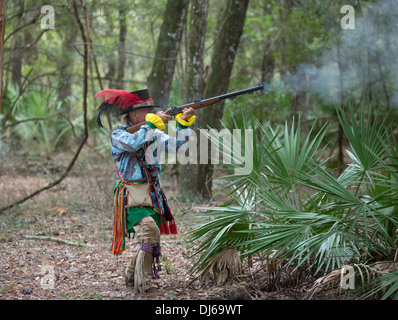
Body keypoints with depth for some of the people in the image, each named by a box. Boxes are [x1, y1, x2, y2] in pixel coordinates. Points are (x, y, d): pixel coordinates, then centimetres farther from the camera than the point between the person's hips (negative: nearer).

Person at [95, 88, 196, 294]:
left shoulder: (153, 133, 12)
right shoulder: (118, 134, -5)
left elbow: (176, 146, 1)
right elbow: (134, 143, -27)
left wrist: (184, 123, -10)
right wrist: (152, 122, -23)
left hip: (153, 195, 7)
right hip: (133, 196, -7)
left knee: (151, 238, 13)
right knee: (150, 232, -26)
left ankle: (131, 275, 35)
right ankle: (142, 283, -20)